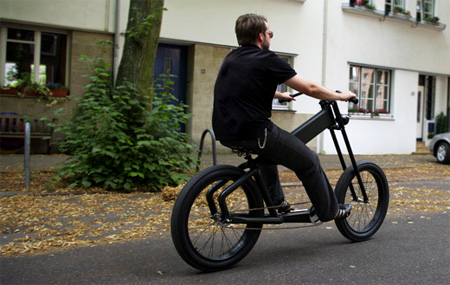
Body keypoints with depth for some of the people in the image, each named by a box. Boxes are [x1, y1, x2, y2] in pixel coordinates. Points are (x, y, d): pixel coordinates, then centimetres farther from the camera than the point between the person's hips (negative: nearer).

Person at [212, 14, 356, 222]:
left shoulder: (231, 58, 16)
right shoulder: (266, 59, -8)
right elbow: (310, 89, -5)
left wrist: (280, 95, 48)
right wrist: (341, 96, 11)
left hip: (224, 134, 8)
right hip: (252, 133, -8)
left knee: (268, 147, 38)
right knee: (309, 162, 10)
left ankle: (276, 200, 36)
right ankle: (329, 211, 25)